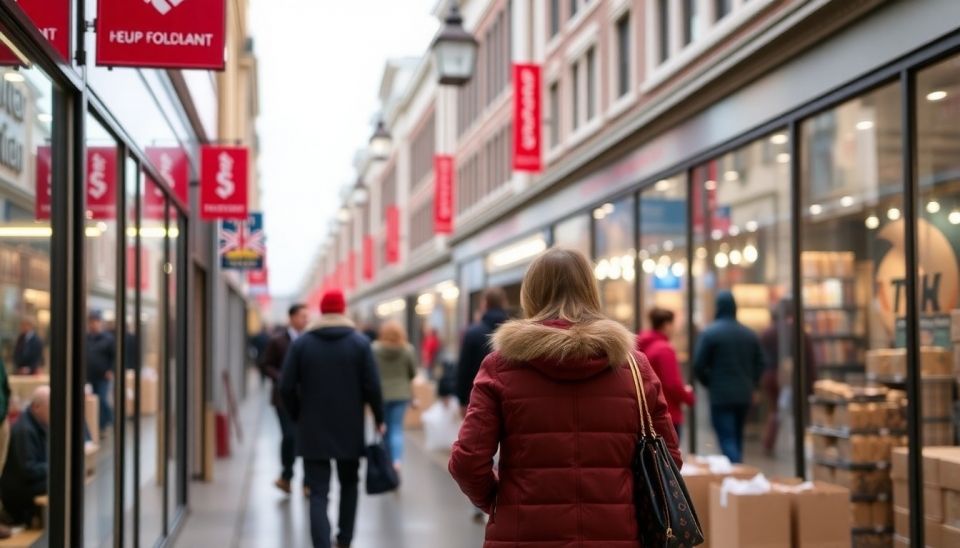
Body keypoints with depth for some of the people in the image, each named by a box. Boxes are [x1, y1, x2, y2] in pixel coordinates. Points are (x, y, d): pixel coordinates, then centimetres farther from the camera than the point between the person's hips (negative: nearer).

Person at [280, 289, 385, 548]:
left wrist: (299, 417, 10)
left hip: (313, 430, -1)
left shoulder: (301, 343, -2)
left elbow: (287, 387, -5)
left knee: (319, 493, -1)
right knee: (349, 484, 21)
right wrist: (379, 419, 4)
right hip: (350, 429, 1)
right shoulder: (360, 342, -4)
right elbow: (372, 386, -8)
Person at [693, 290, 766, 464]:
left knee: (727, 440, -6)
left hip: (721, 396, -5)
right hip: (745, 396, 5)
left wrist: (709, 383, 6)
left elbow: (698, 366, -10)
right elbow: (759, 363, 7)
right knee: (737, 439, 17)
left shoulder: (709, 333, -9)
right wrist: (749, 384, 15)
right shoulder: (750, 334, 7)